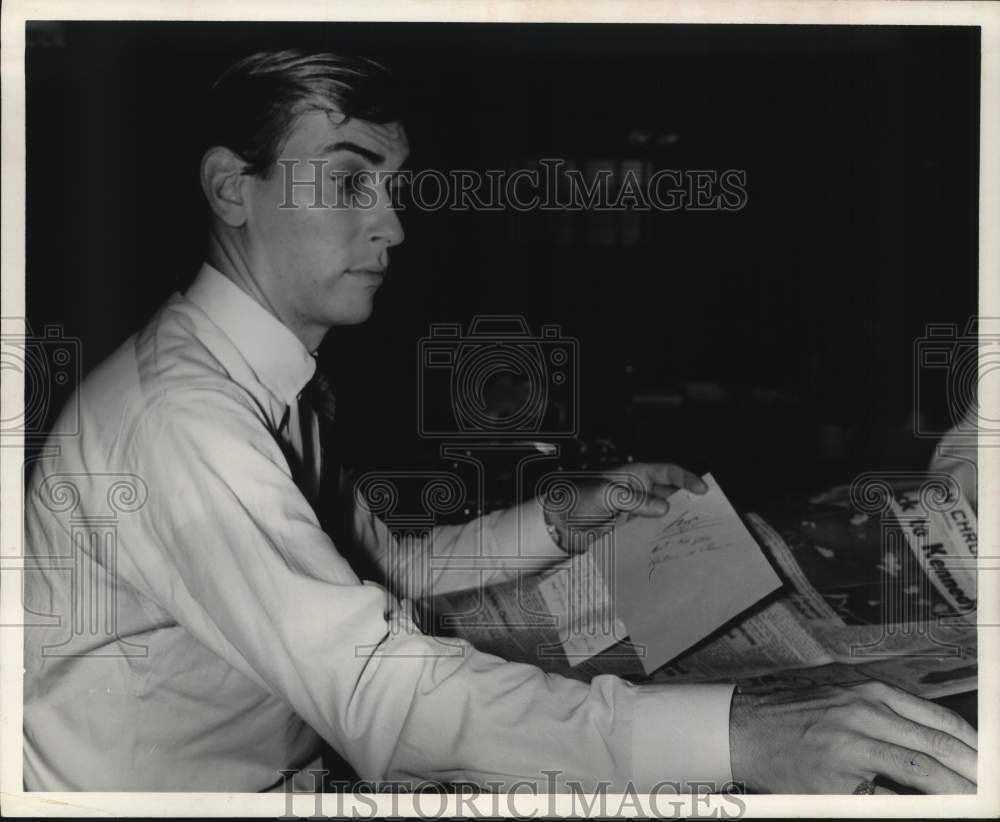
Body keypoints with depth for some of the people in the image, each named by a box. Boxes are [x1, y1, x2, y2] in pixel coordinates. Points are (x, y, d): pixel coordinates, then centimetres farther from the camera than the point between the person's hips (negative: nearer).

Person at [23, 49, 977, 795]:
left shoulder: (271, 385, 4)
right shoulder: (180, 409, -26)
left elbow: (383, 566, 13)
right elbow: (375, 688, -34)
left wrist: (561, 518, -2)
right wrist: (732, 735, -38)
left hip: (272, 770, 8)